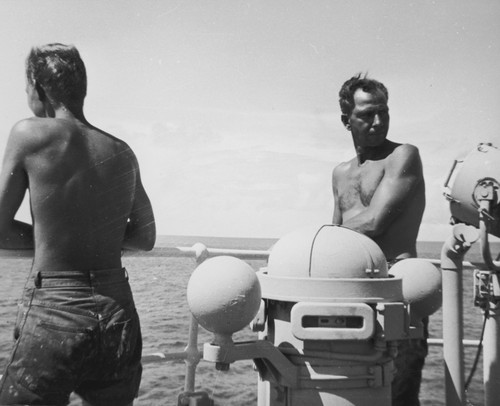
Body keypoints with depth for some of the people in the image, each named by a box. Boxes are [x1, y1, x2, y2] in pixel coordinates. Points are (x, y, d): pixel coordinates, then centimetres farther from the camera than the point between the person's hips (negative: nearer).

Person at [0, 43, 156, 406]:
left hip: (53, 320, -5)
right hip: (120, 318, 5)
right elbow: (146, 238, 16)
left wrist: (45, 239, 11)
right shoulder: (123, 154, 7)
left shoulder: (30, 134, -6)